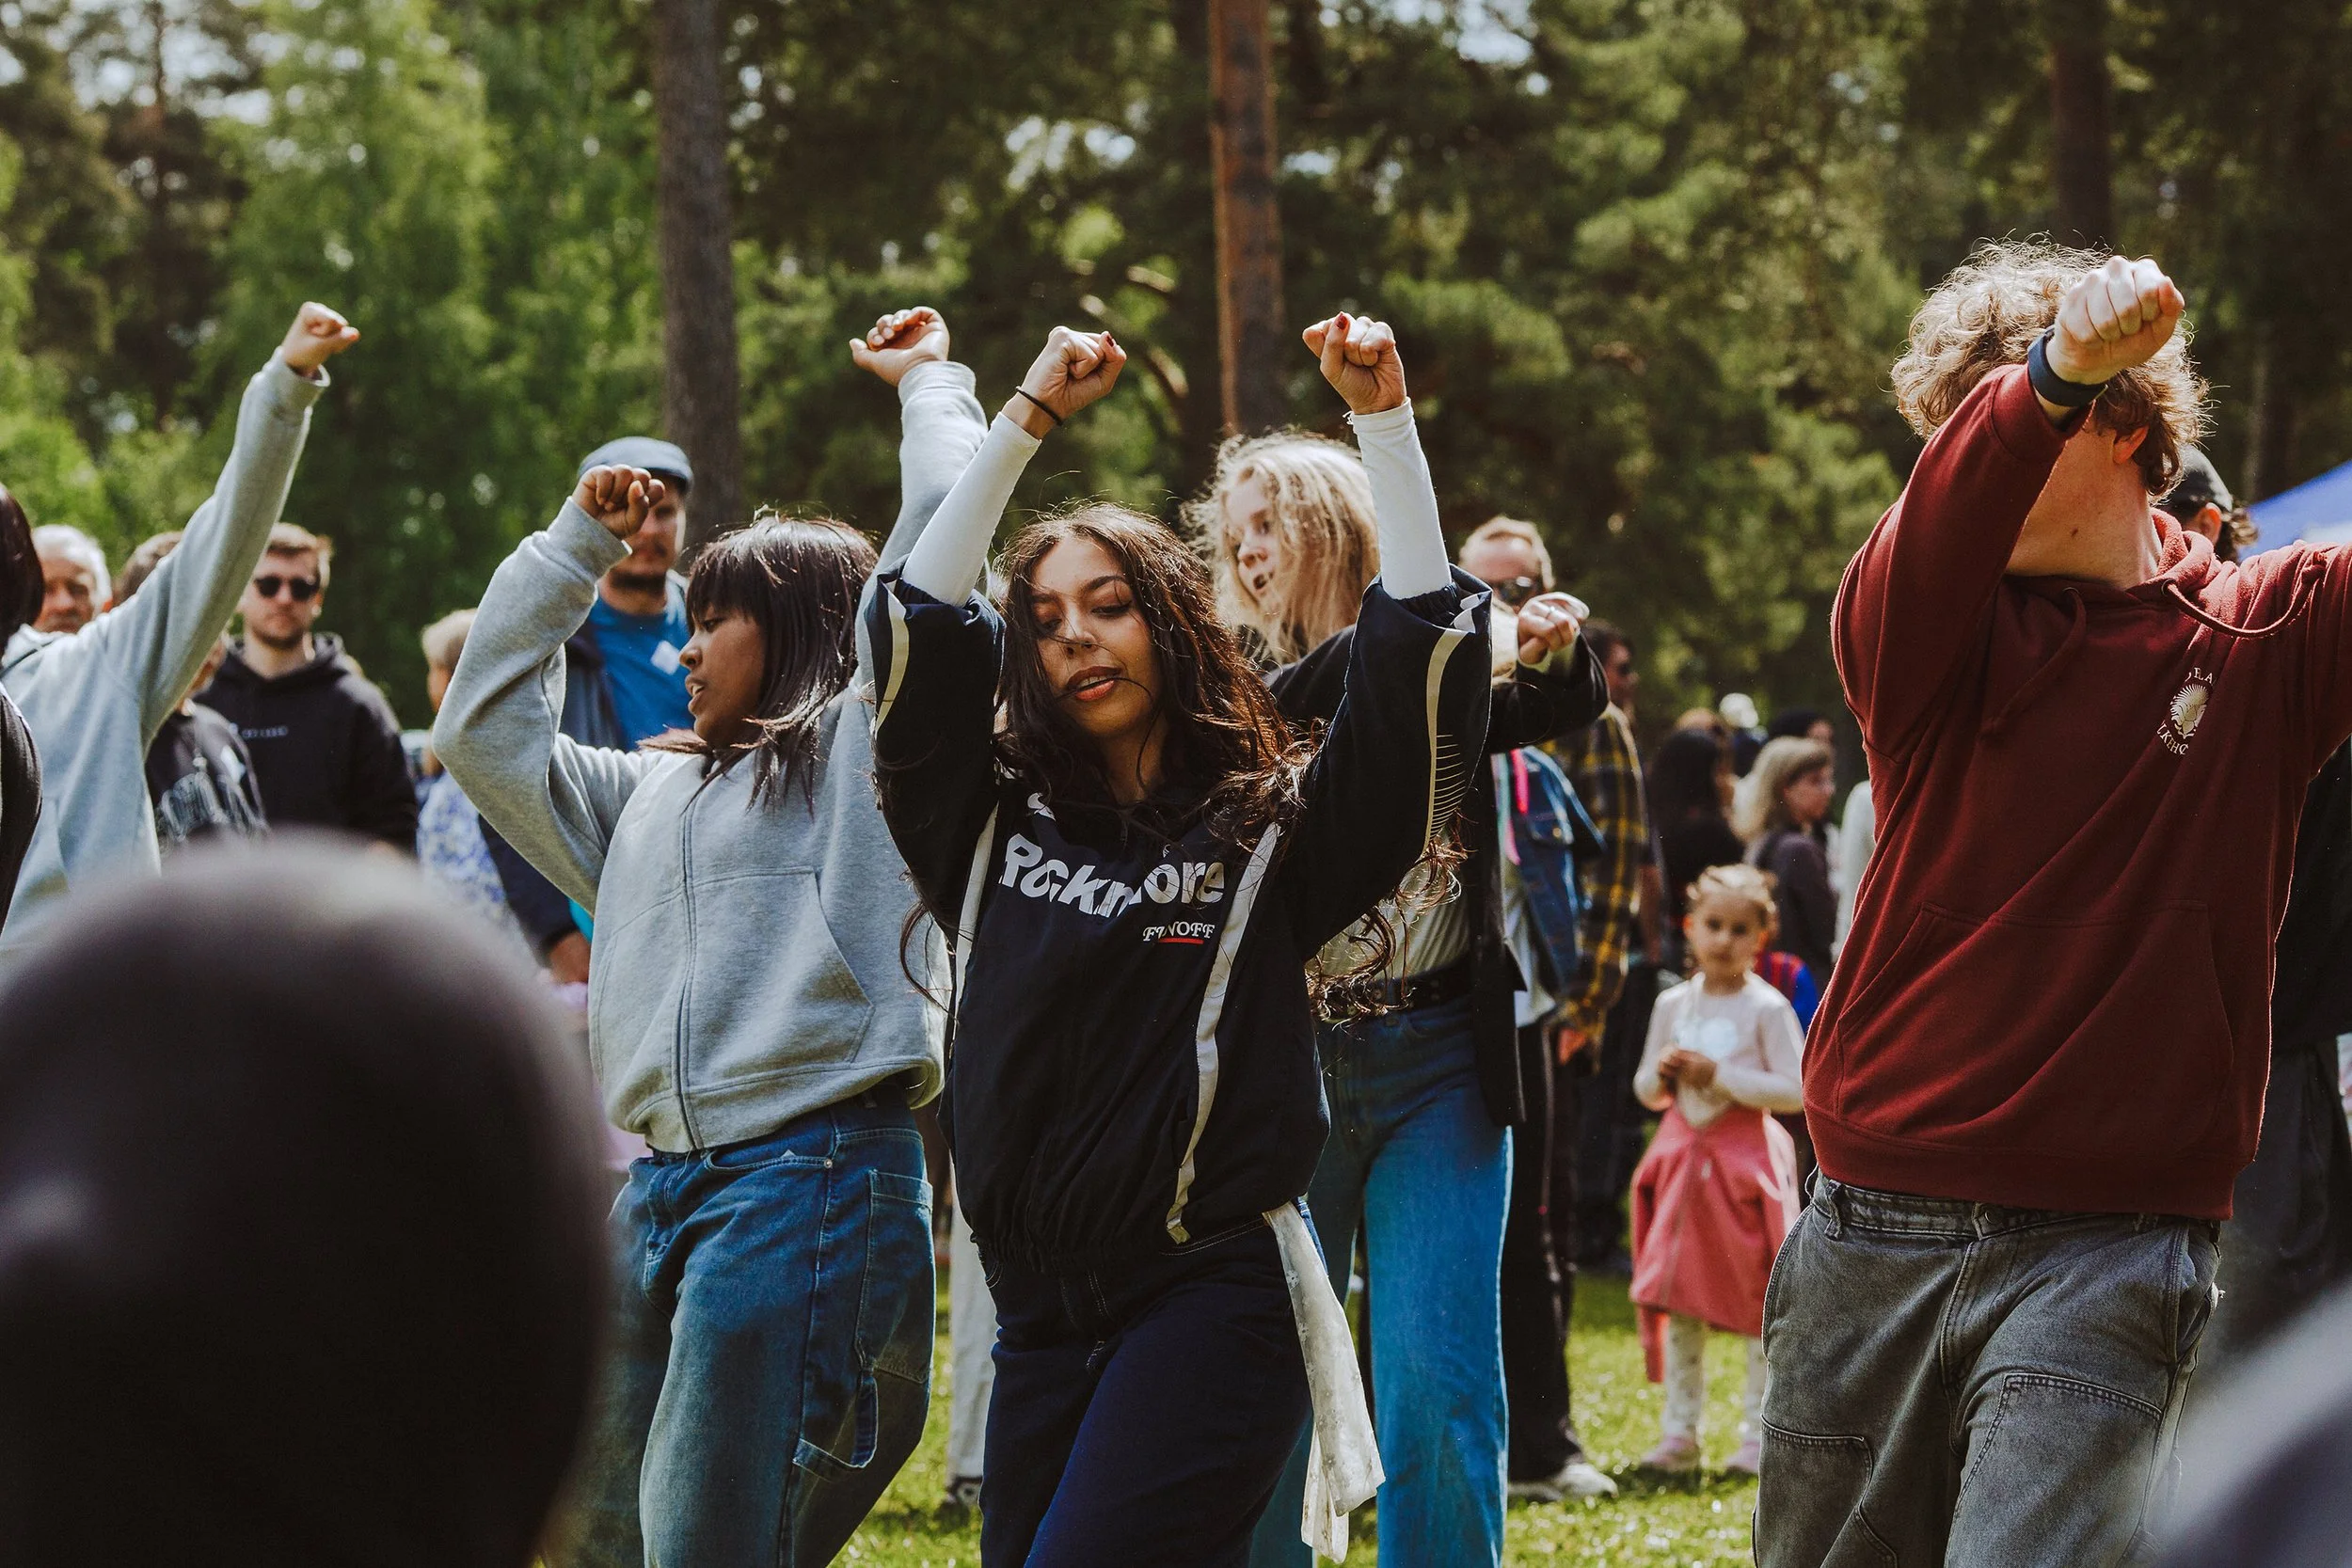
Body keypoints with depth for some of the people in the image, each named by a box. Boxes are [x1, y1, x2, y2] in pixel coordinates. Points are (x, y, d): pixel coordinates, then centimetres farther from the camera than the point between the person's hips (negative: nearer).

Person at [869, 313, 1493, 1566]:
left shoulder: (1272, 826, 3)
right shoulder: (998, 824, 13)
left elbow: (1420, 642, -5)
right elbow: (918, 619, 11)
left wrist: (1381, 417, -7)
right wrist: (1029, 418, 12)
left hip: (1211, 1298, -5)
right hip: (1044, 1311, 5)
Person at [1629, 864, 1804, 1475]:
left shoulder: (1766, 1008, -8)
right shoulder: (1673, 1005, 8)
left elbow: (1795, 1090, -15)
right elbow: (1647, 1091, 15)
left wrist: (1720, 1075, -20)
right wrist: (1661, 1074, -8)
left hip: (1746, 1160, -5)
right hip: (1683, 1157, 5)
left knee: (1759, 1307, 0)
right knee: (1679, 1304, 6)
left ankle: (1760, 1434, 7)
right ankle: (1680, 1432, 12)